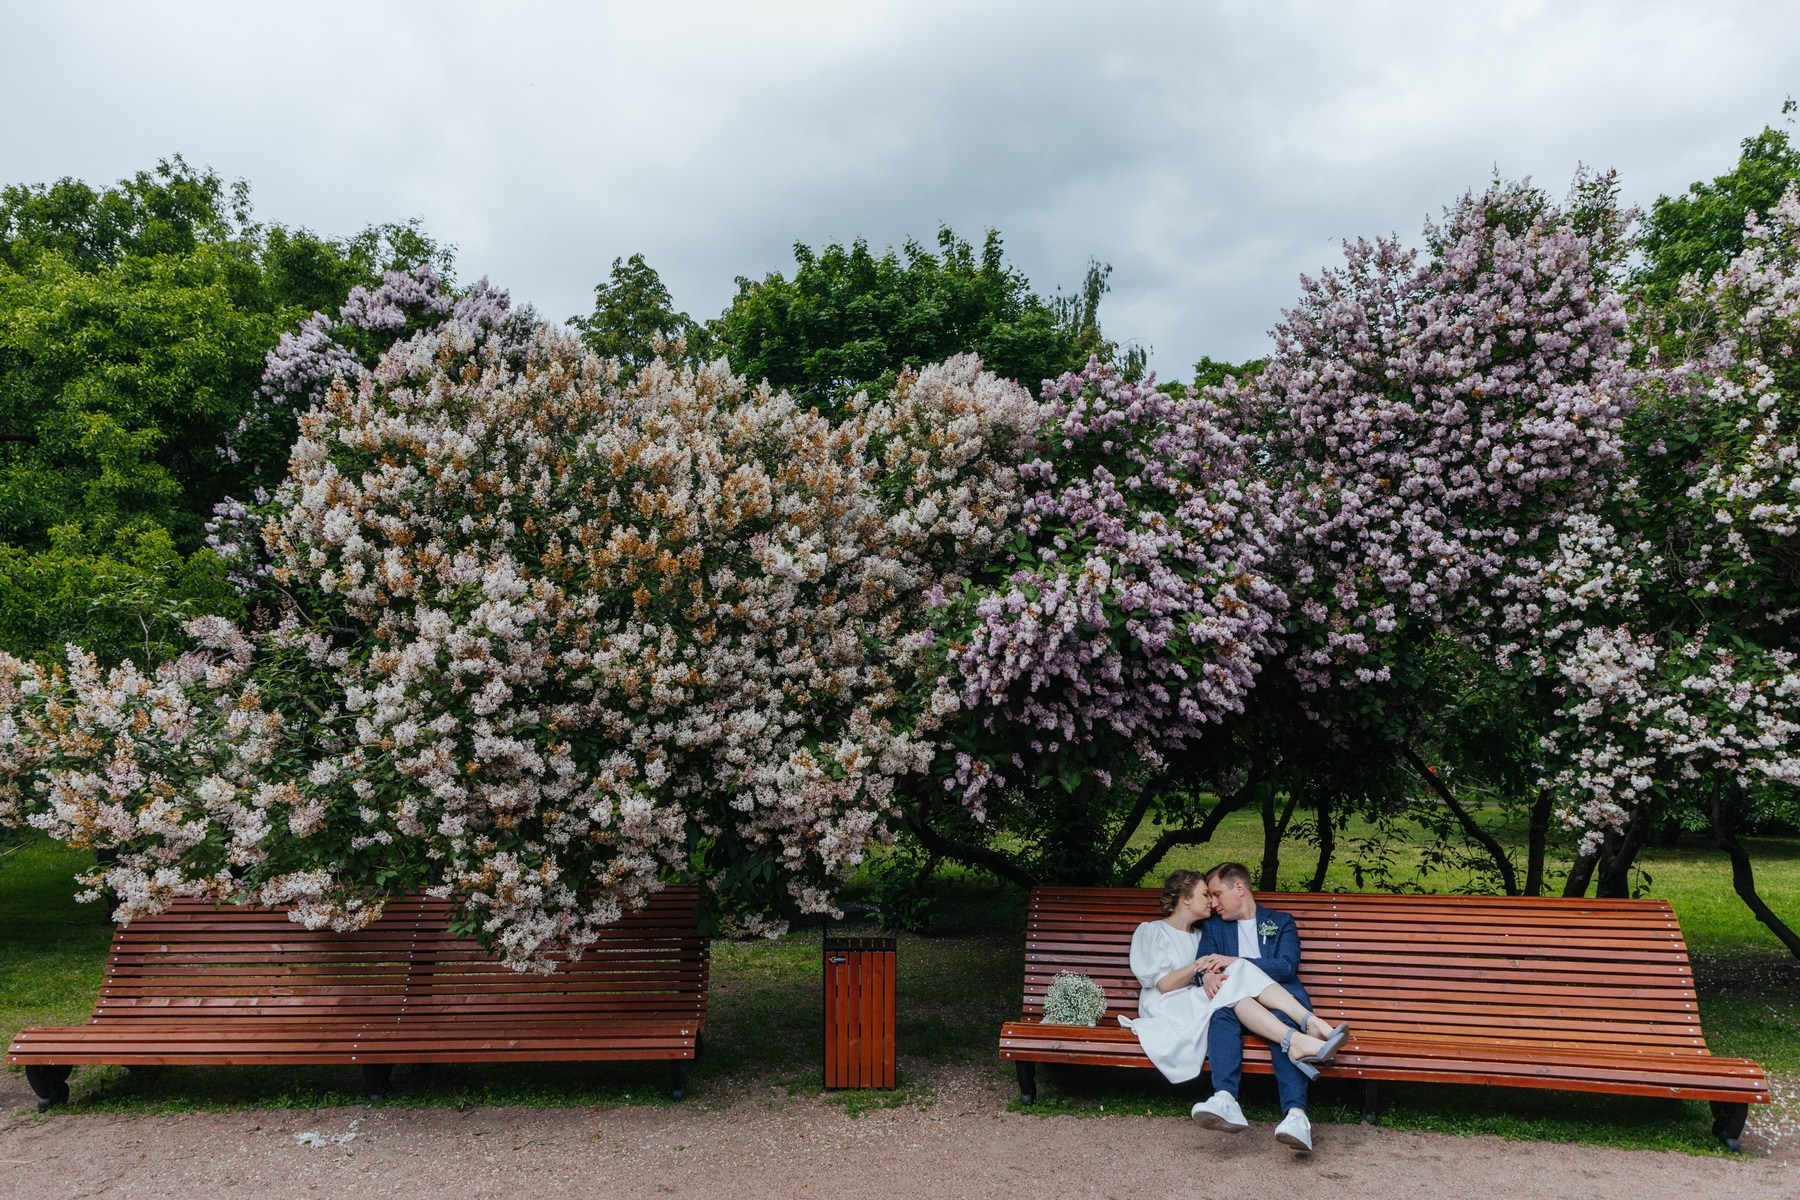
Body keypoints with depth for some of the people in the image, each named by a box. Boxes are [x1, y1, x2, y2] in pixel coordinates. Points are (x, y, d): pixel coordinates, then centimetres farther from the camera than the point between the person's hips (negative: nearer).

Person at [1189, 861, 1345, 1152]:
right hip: (1234, 1004, 1)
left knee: (1282, 1020, -37)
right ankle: (1225, 1100, -53)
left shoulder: (1281, 922, 19)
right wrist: (1209, 974, -18)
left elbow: (1287, 967, 0)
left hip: (1281, 1004, -1)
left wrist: (1233, 962, -13)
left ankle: (1296, 1114, -50)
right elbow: (1203, 965, 9)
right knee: (1222, 1013, -35)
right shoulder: (1212, 926, 25)